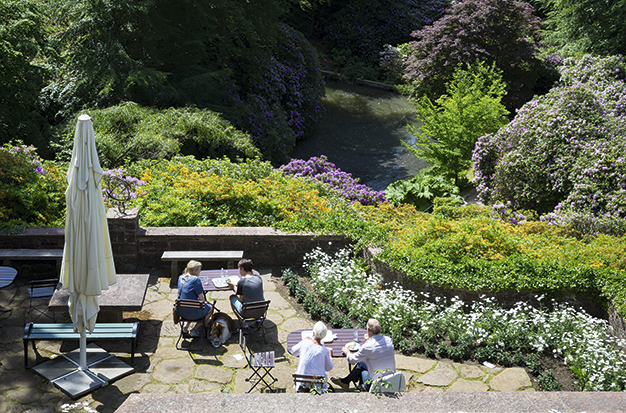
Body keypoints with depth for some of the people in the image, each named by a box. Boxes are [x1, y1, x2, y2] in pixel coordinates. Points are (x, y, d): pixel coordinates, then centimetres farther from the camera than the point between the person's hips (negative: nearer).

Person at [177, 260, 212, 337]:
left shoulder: (181, 277, 5)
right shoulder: (196, 280, -19)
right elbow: (201, 298, -16)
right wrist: (204, 302, 8)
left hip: (180, 311, 8)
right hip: (192, 312, -8)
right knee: (209, 307, 19)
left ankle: (186, 326, 26)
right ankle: (194, 330, 16)